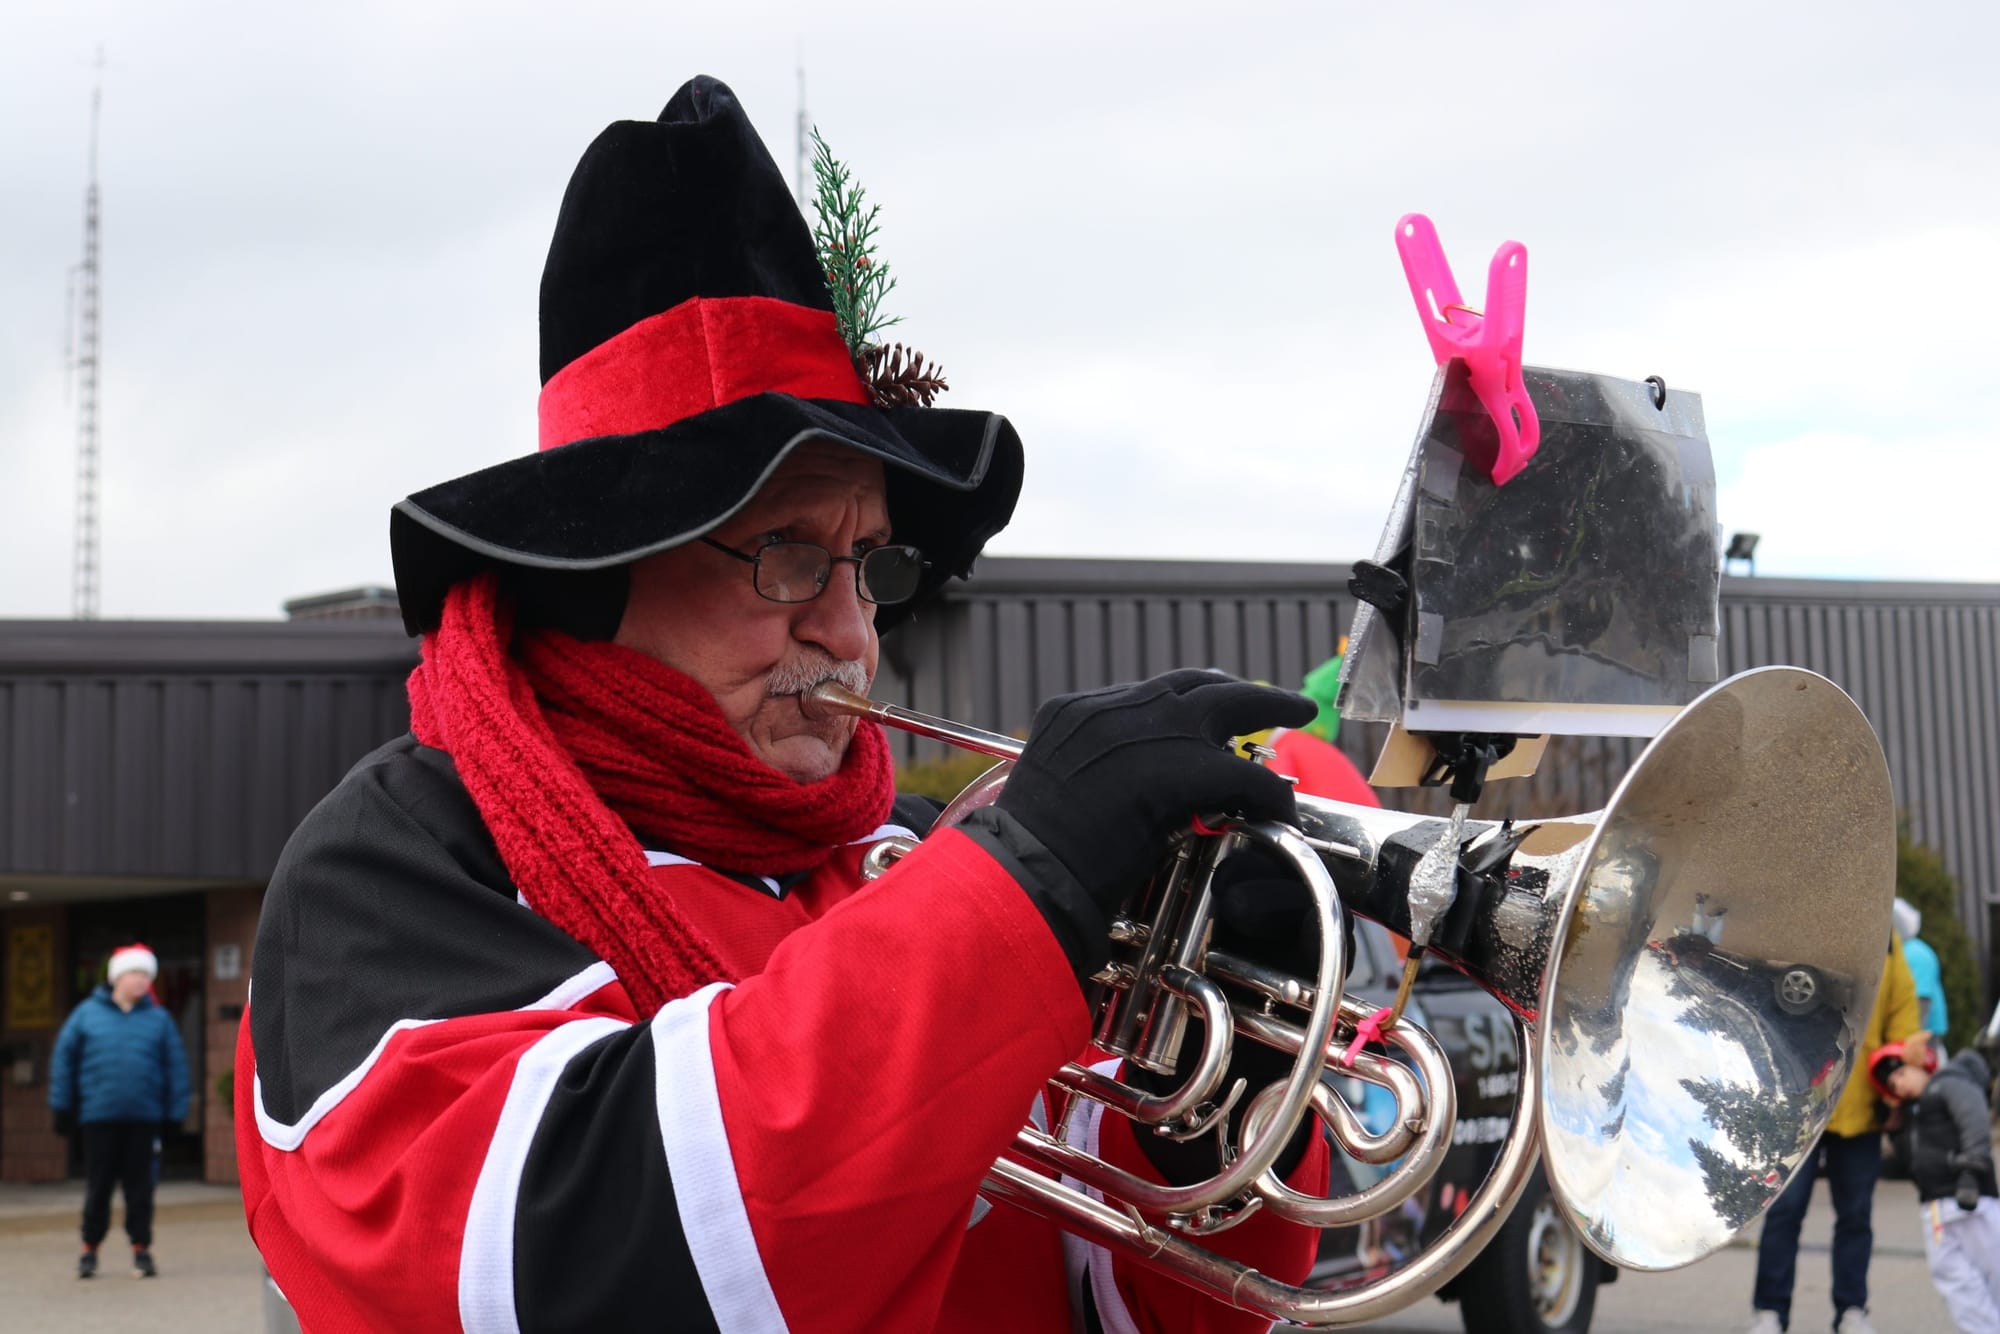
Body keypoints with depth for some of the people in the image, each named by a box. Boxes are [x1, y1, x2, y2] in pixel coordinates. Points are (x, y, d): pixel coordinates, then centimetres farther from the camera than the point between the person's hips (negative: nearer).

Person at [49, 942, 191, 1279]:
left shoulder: (159, 1019, 4)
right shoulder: (87, 1014, 3)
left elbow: (175, 1067, 5)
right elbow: (64, 1058, 5)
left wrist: (174, 1113, 1)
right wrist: (63, 1108, 3)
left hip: (144, 1120, 0)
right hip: (98, 1117, 0)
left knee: (140, 1186, 5)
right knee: (98, 1186, 6)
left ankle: (141, 1249, 13)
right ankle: (90, 1249, 18)